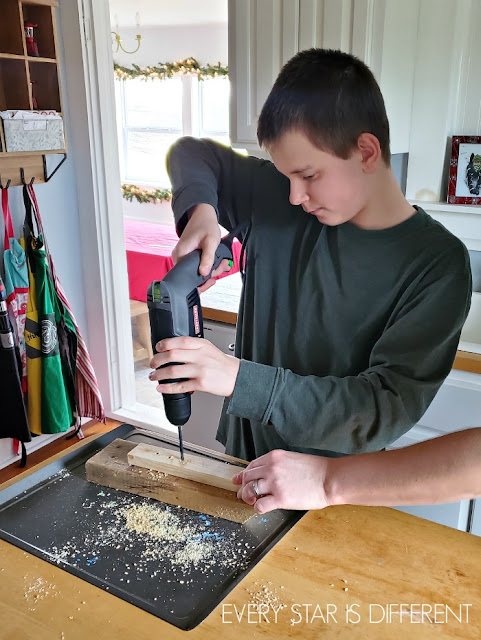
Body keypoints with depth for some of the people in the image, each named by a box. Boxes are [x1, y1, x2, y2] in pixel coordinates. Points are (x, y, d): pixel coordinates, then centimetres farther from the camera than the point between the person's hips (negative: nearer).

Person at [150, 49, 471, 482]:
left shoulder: (438, 265, -20)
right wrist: (200, 210, -18)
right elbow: (192, 153, 5)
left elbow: (388, 409, -26)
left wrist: (240, 378, -34)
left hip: (336, 485, -3)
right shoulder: (276, 200, -10)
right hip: (243, 454, 4)